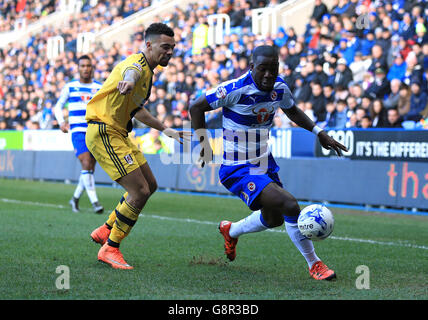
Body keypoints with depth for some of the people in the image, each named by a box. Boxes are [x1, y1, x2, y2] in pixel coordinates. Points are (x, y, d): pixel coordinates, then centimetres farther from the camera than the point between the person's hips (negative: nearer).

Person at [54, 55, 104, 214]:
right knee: (86, 164, -19)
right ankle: (94, 201, -18)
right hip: (78, 131, -3)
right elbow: (58, 106, 15)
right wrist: (61, 122, -2)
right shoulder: (70, 87, 6)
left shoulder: (99, 87, 8)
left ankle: (75, 199, 26)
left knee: (90, 169, 7)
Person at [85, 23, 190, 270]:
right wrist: (128, 81, -71)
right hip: (104, 133, -10)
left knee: (150, 185, 17)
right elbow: (130, 72, -46)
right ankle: (110, 249, -1)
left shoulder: (148, 72, 15)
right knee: (139, 191, -13)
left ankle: (106, 231, 27)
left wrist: (167, 130, 30)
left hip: (119, 134, 10)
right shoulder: (137, 63, -17)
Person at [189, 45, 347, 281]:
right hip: (238, 168, -8)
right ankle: (314, 264, -6)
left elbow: (292, 110, 19)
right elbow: (196, 107, -12)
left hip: (265, 163, 8)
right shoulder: (235, 90, -23)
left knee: (274, 219, 22)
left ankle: (231, 231, 51)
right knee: (290, 206, -23)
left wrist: (319, 132, 8)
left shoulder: (280, 88, -4)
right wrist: (204, 143, -12)